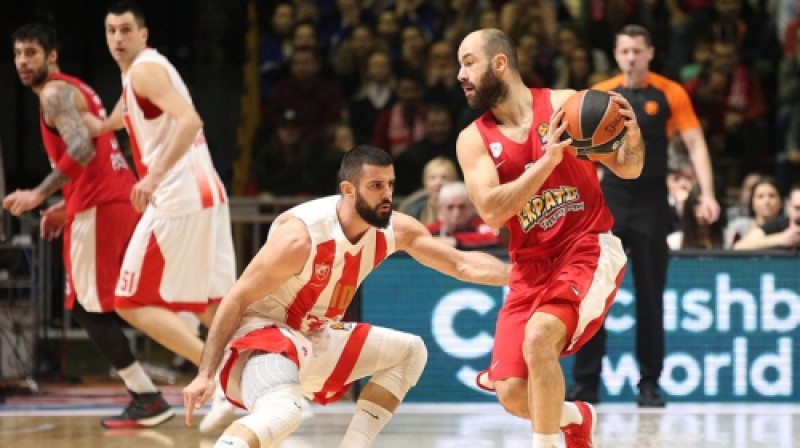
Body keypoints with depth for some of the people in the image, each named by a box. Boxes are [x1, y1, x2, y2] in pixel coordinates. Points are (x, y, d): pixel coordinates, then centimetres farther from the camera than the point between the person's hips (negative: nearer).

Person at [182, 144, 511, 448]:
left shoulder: (396, 230, -5)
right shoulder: (301, 235, -25)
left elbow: (462, 264, 4)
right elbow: (237, 300, -20)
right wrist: (205, 374, -23)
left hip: (315, 339, 9)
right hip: (262, 335, -9)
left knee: (409, 352, 12)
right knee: (283, 413, -38)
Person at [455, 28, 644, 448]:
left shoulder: (566, 104, -2)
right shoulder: (474, 140, 2)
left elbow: (627, 170, 4)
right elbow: (491, 211, -14)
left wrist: (633, 136, -19)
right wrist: (548, 160, -23)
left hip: (589, 251, -4)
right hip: (532, 266, 4)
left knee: (539, 336, -31)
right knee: (513, 395, -5)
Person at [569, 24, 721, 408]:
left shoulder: (671, 94, -2)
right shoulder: (600, 95, 3)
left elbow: (695, 144, -3)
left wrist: (707, 193, -13)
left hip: (651, 204, -1)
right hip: (608, 202, 1)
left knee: (650, 297, 3)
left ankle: (649, 383, 10)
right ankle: (585, 383, 1)